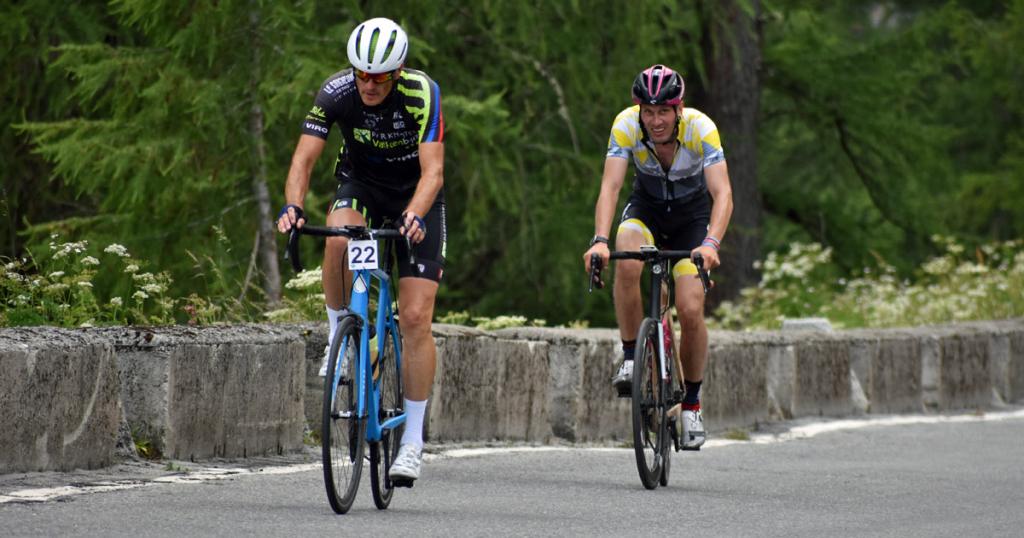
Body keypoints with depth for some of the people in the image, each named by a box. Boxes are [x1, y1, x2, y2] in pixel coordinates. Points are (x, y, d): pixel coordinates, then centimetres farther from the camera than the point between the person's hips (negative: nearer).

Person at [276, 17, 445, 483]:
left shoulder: (422, 94, -28)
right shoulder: (336, 92, -22)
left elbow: (432, 170, -33)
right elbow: (304, 158, -25)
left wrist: (414, 215, -52)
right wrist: (293, 206, -44)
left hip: (416, 196, -2)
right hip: (362, 185, 2)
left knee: (416, 317, -11)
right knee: (339, 238, -36)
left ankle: (412, 440, -3)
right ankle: (339, 338, -12)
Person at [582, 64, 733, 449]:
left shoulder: (700, 128, -29)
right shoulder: (626, 125, -26)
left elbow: (722, 194, -36)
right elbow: (610, 186, -32)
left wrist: (711, 242, -53)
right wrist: (600, 240, -48)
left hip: (692, 217, -1)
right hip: (646, 209, 1)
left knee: (691, 310, -15)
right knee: (627, 262, -34)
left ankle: (692, 403, 7)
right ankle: (631, 359, -18)